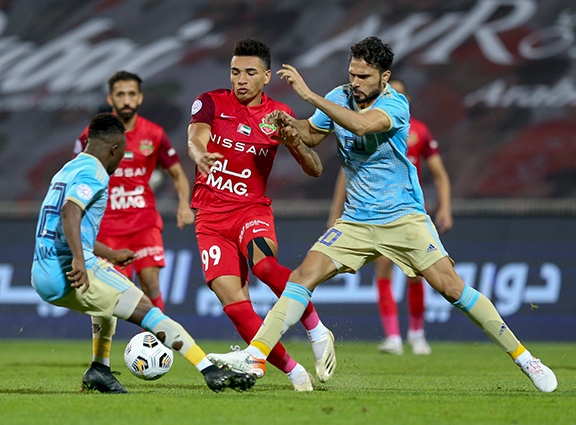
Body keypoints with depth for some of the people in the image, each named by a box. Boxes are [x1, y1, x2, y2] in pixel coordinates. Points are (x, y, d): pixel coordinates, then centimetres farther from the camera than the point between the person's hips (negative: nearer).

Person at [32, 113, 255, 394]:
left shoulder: (66, 172, 23)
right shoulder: (94, 173, -6)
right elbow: (69, 212, -26)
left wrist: (111, 255, 46)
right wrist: (79, 260, -36)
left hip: (43, 279, 9)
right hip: (74, 274, -9)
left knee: (110, 294, 36)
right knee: (149, 312, -10)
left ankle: (100, 368, 24)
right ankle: (212, 373, -20)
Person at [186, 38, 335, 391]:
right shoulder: (211, 103, 3)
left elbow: (315, 169, 3)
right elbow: (195, 140, -16)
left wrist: (296, 142, -19)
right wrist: (201, 155, -41)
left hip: (252, 210, -1)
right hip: (211, 218, 1)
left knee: (262, 263, -36)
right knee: (234, 304, -15)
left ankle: (318, 332, -21)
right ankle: (294, 372, -6)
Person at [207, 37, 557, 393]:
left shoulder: (395, 104, -16)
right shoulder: (339, 98, 1)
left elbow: (360, 125, -36)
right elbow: (312, 135, 18)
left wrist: (308, 94, -37)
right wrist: (290, 124, -5)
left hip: (404, 217, -4)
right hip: (356, 222, 5)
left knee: (451, 287, -13)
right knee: (303, 276, -11)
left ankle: (522, 356, -2)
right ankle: (255, 357, -13)